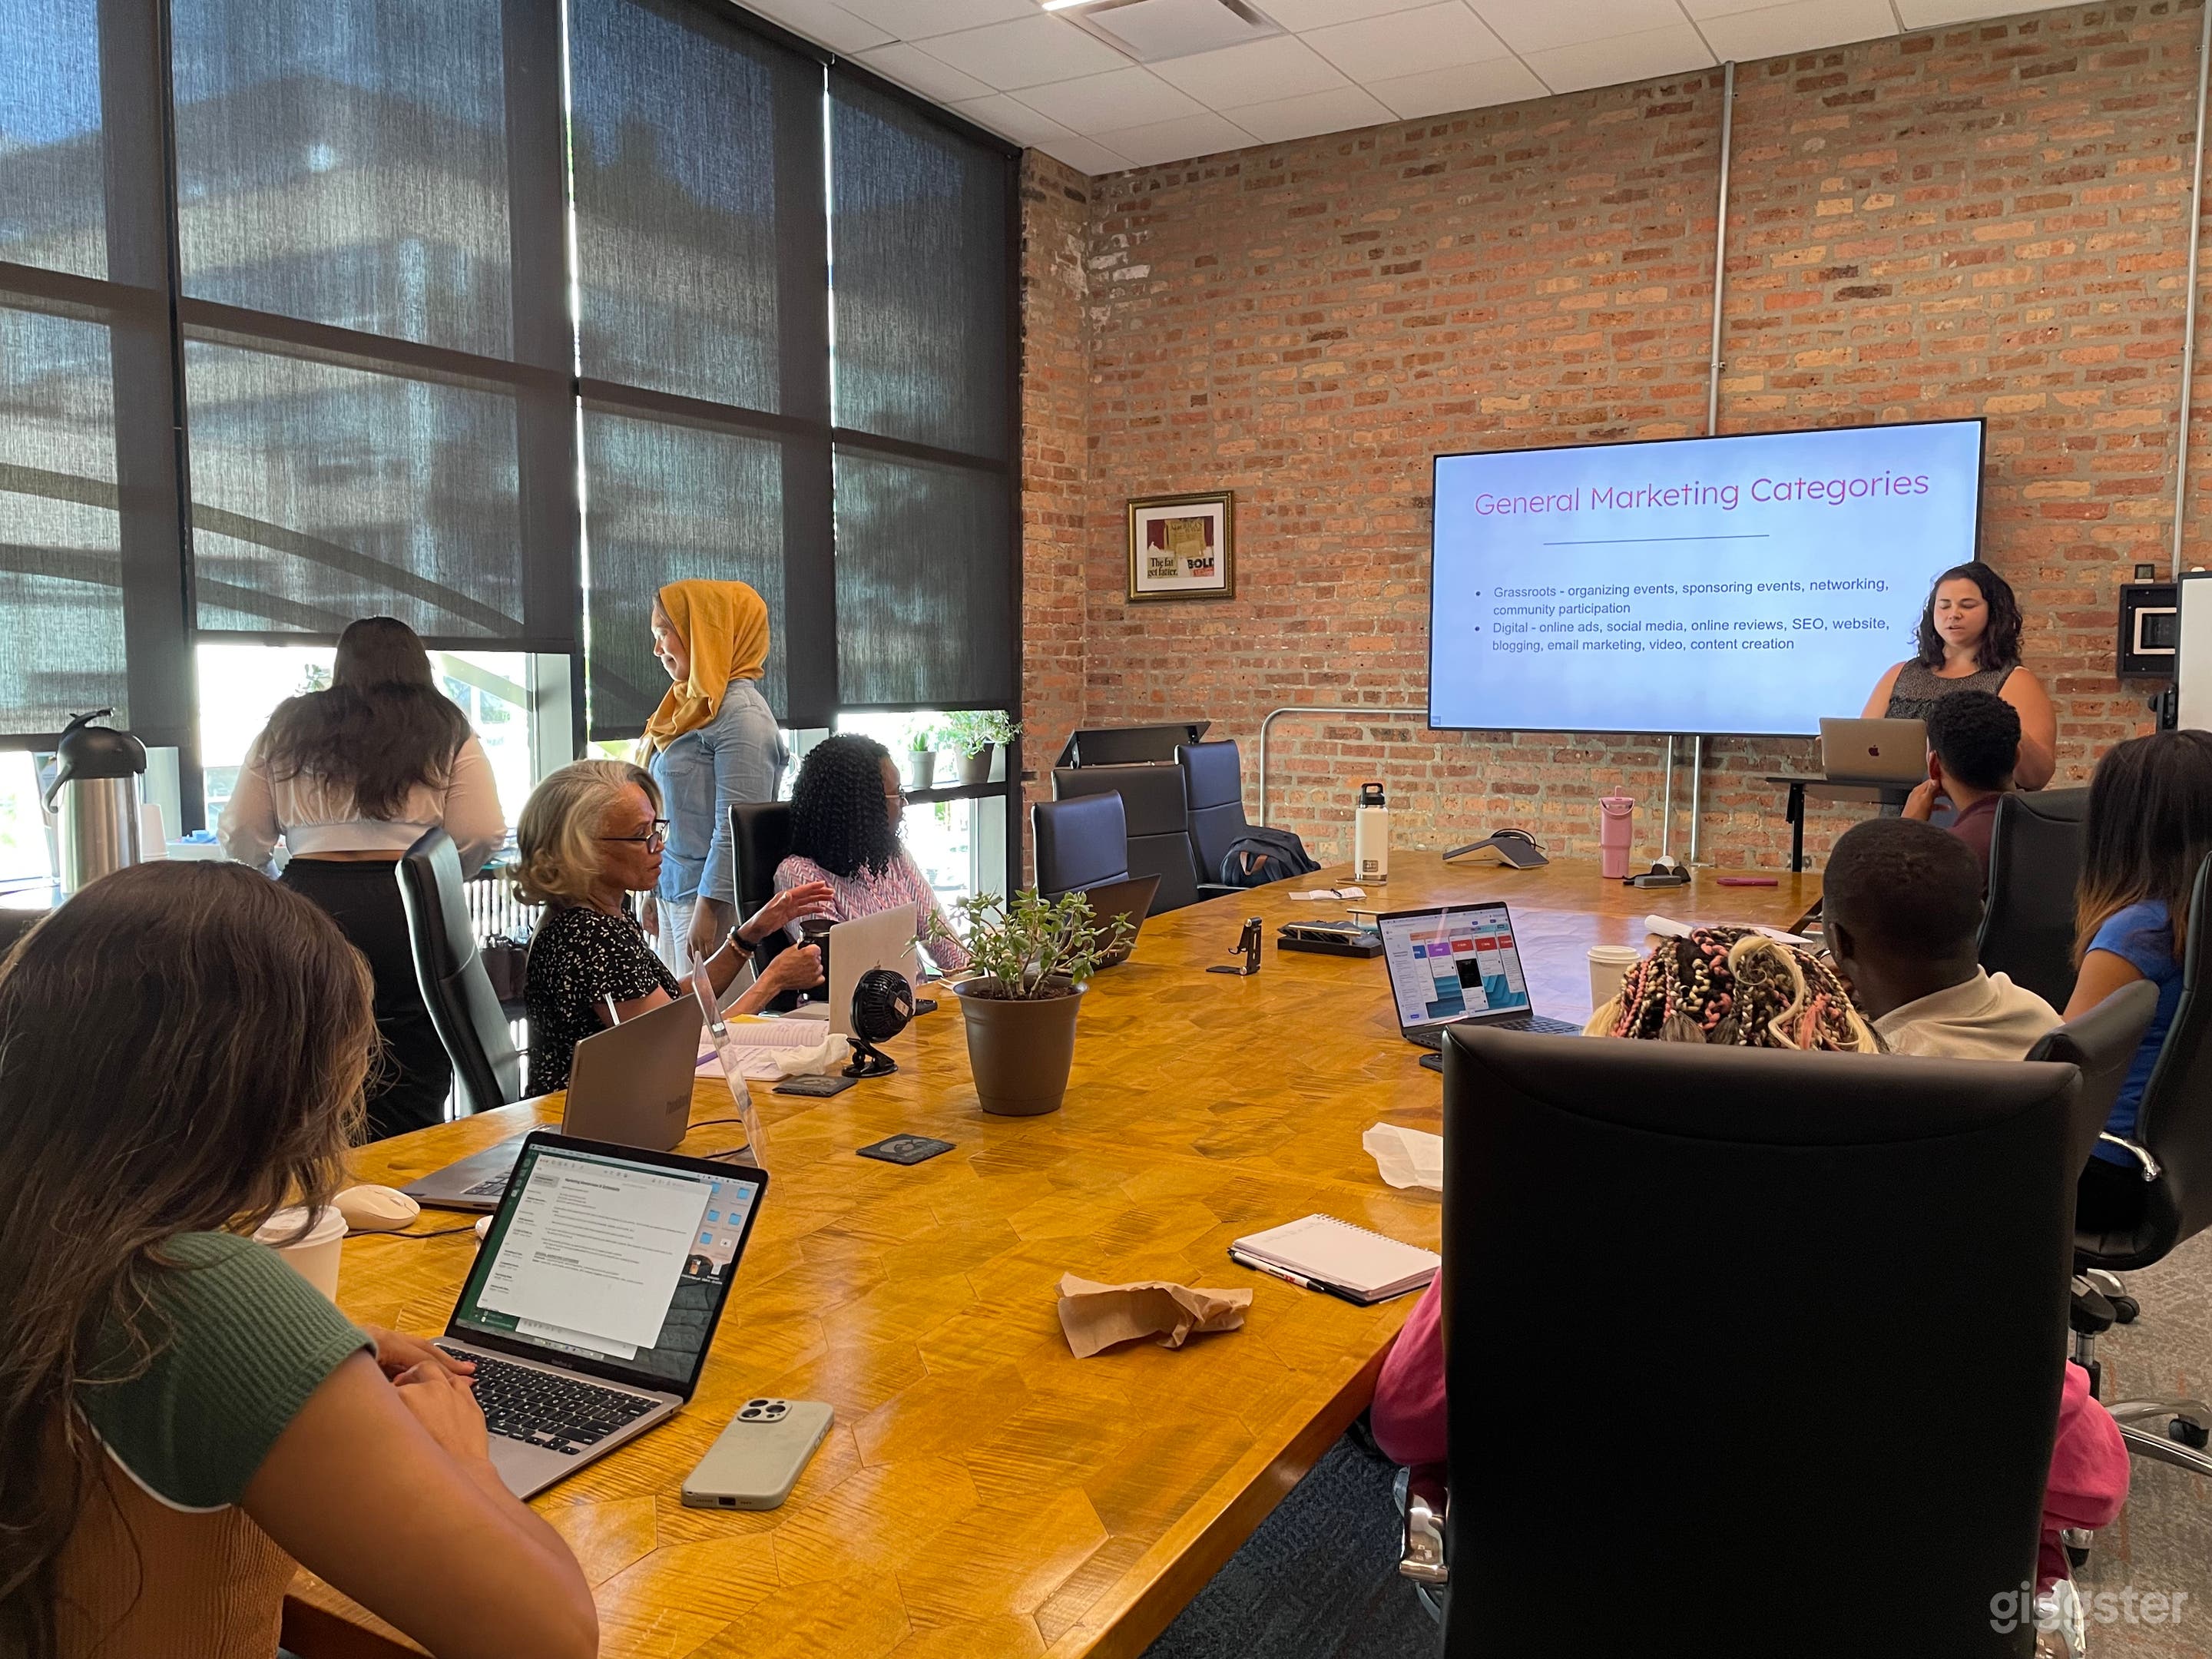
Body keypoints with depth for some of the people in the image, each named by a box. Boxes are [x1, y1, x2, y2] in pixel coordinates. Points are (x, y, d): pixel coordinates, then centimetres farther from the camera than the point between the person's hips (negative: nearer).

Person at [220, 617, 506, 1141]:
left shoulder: (286, 730, 16)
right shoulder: (448, 734, 10)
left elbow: (242, 839, 15)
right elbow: (483, 836, -1)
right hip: (409, 917, -2)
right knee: (410, 1097, 1)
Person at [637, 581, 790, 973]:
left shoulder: (741, 713, -14)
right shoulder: (691, 708, 16)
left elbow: (736, 828, -19)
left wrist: (709, 909, -19)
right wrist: (653, 891, 21)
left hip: (712, 897, -9)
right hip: (672, 893, 9)